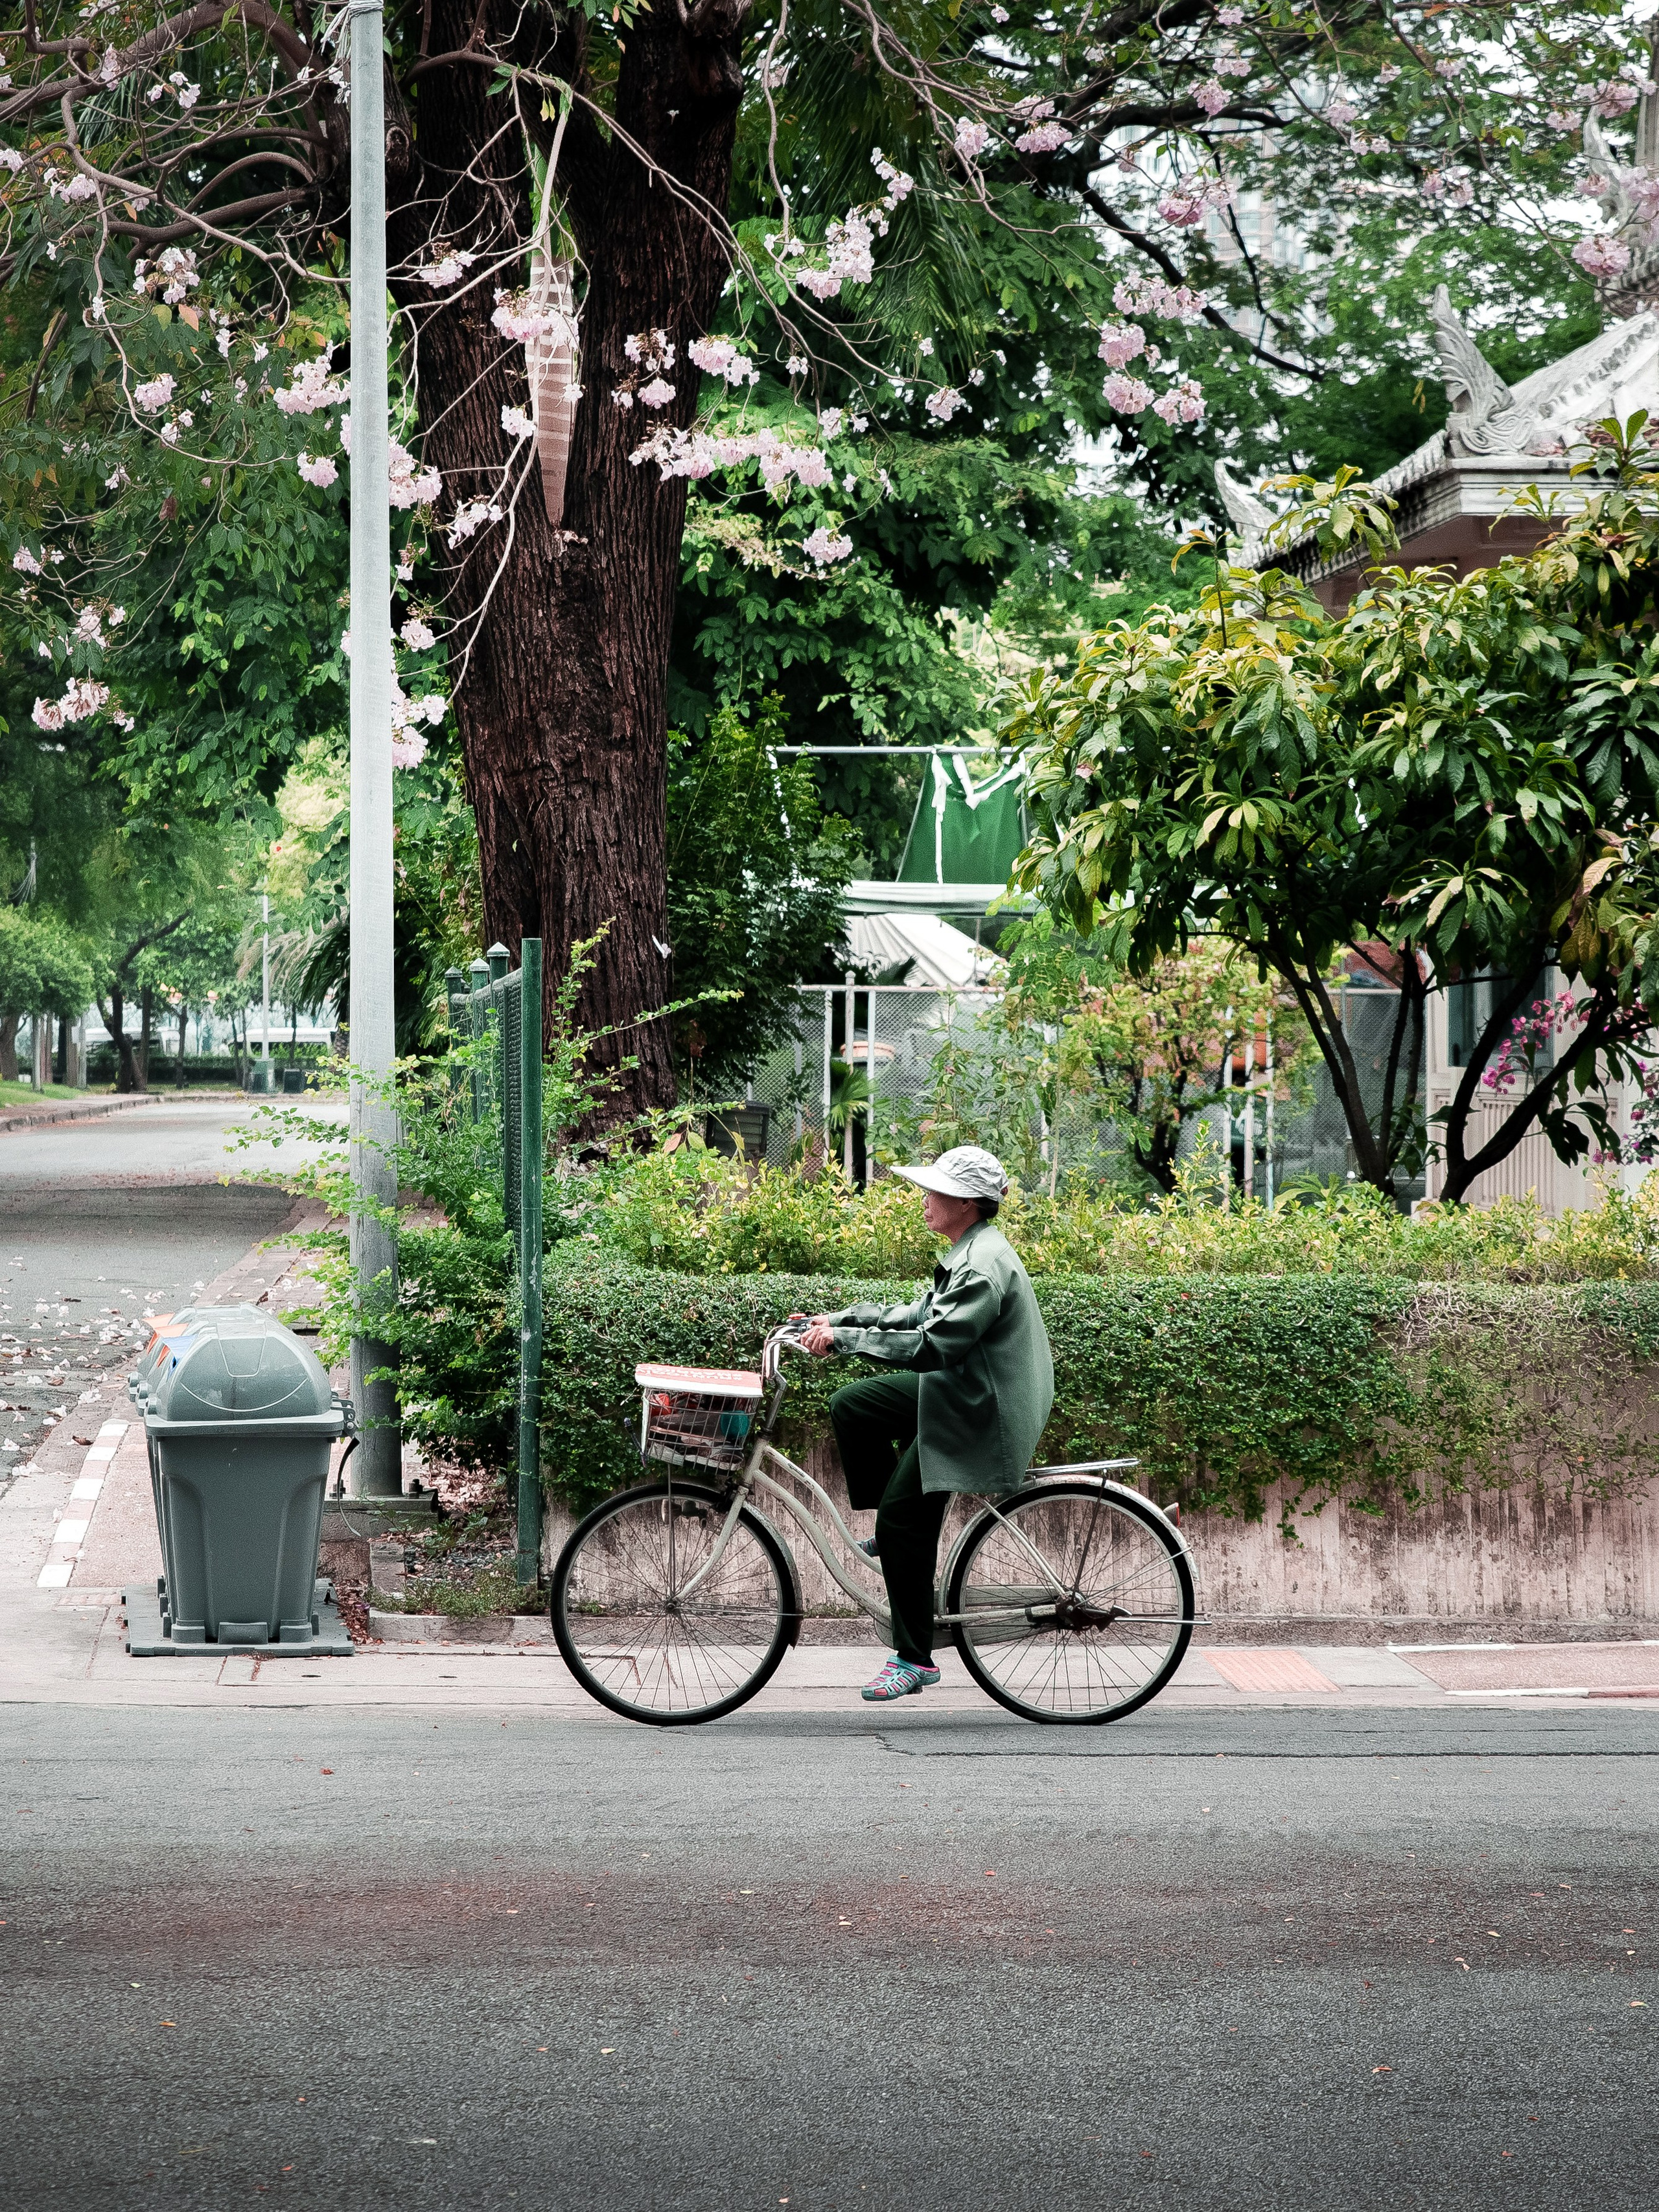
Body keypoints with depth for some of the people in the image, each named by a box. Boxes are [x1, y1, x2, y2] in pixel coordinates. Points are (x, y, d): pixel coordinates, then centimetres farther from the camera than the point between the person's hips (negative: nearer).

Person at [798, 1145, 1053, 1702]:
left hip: (981, 1414, -10)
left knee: (905, 1518, -7)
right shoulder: (969, 1254, 8)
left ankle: (914, 1660, 1)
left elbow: (932, 1346, -31)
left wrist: (844, 1338, -28)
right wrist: (837, 1320, 5)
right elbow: (919, 1316, 14)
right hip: (958, 1390, 10)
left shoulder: (984, 1268, -25)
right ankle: (894, 1531, 18)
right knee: (852, 1405, 12)